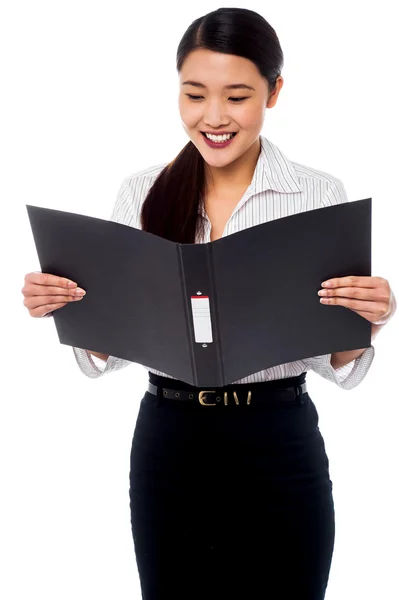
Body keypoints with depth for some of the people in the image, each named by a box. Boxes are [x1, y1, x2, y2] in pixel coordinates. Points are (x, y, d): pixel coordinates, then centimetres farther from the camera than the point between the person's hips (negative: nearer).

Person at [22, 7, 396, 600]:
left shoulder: (321, 195, -6)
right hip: (168, 439, 2)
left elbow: (339, 366, -3)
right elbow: (105, 353, 3)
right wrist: (63, 307, -16)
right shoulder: (141, 193, 0)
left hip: (278, 444, -1)